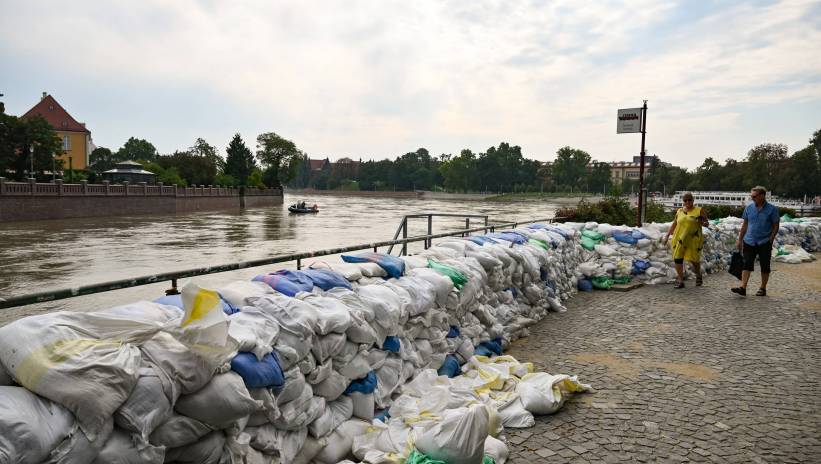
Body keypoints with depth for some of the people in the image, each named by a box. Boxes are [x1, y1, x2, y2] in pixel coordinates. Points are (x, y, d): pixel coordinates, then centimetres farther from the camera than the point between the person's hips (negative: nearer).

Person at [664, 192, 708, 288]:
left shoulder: (699, 210, 2)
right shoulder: (680, 211, 11)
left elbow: (707, 223, 6)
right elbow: (674, 224, 17)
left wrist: (703, 223, -16)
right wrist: (667, 235, 12)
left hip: (693, 240, -3)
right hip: (679, 239, 3)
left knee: (693, 259, -1)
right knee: (677, 258, -4)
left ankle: (698, 275, 31)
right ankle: (680, 281, 5)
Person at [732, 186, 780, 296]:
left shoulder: (772, 209, -4)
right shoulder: (749, 207, 5)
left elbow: (775, 226, -1)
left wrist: (770, 240, -10)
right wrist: (739, 239, 9)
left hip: (764, 243, -2)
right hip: (749, 241, 2)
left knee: (765, 266, 7)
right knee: (747, 264, -6)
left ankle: (763, 289, 19)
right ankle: (743, 288, -10)